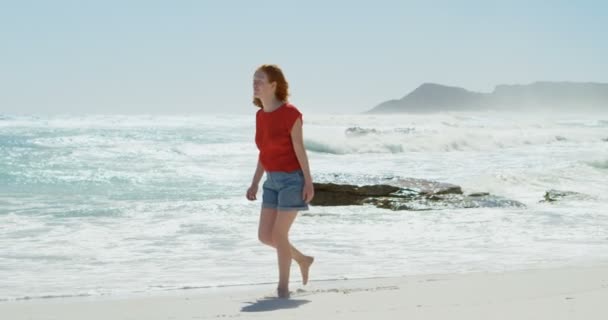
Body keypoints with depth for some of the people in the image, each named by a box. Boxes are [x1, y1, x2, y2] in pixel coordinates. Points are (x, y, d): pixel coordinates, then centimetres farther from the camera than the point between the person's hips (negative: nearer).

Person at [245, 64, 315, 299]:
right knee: (264, 236, 5)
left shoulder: (291, 113, -16)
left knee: (279, 234, -7)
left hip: (293, 179, -7)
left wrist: (308, 182, -15)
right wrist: (255, 184, 10)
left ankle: (283, 285, 11)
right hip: (273, 181, 7)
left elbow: (299, 149, -14)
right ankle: (302, 260, 29)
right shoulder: (261, 115, 7)